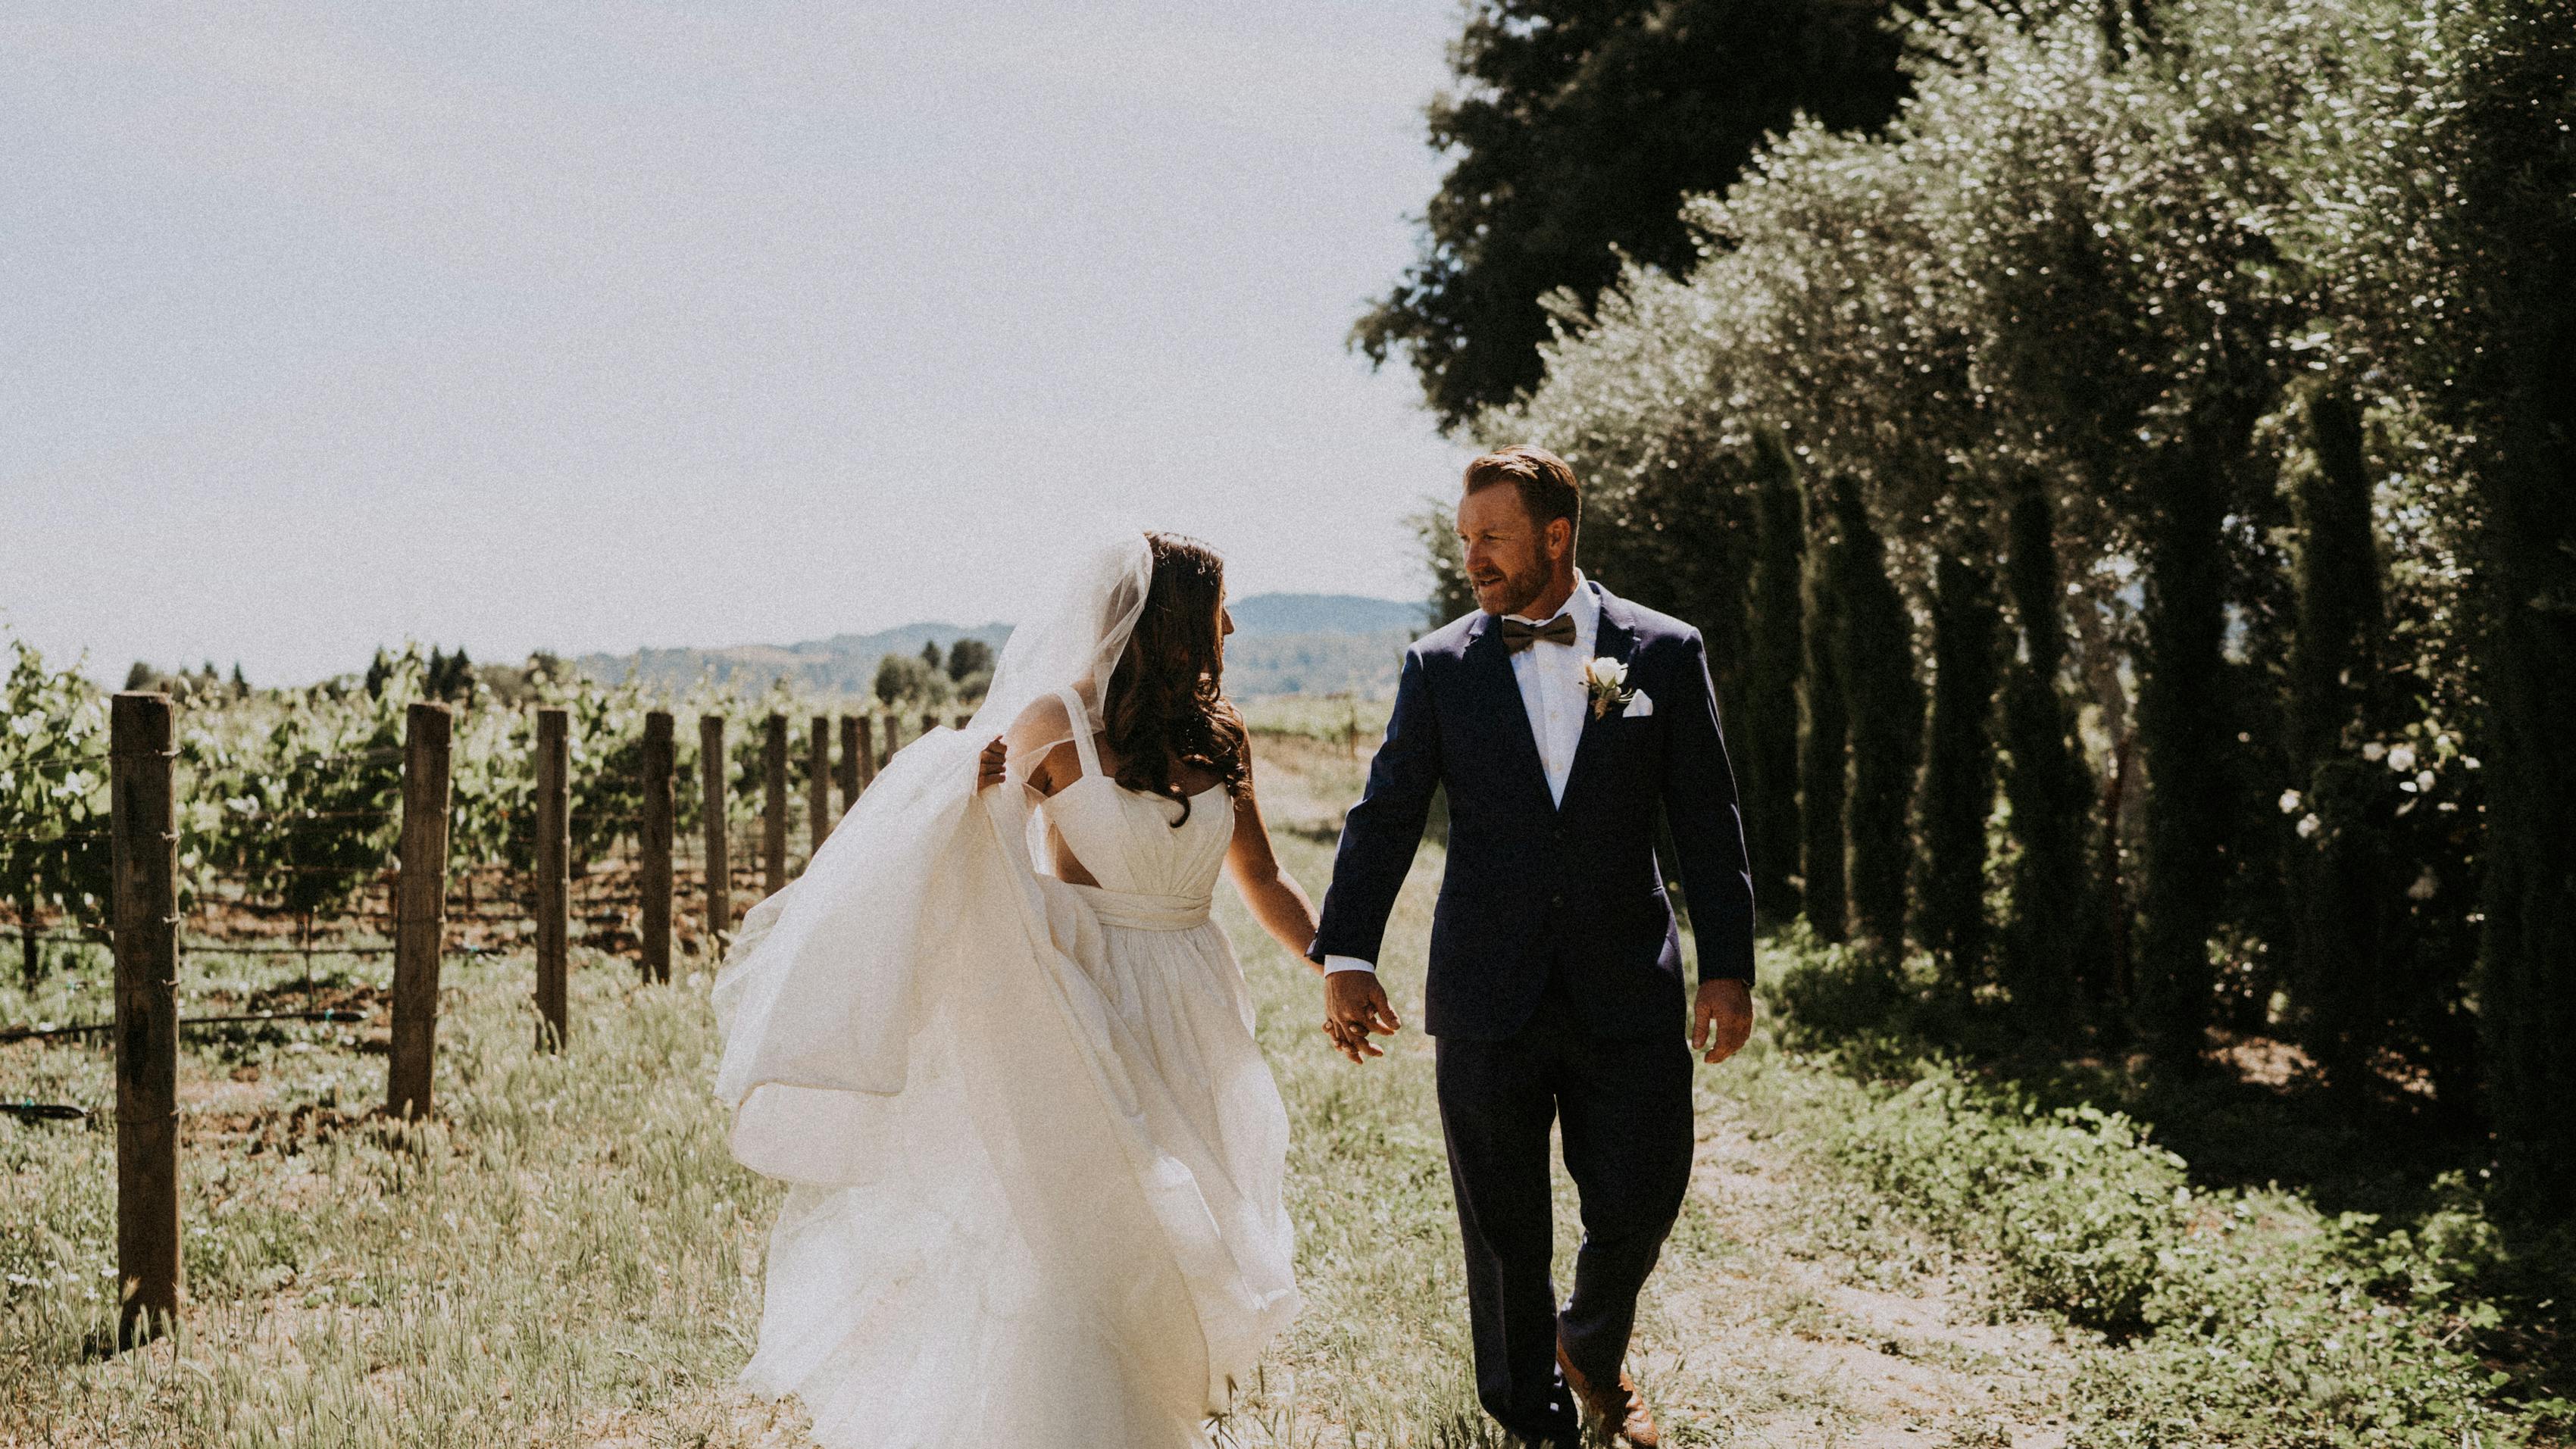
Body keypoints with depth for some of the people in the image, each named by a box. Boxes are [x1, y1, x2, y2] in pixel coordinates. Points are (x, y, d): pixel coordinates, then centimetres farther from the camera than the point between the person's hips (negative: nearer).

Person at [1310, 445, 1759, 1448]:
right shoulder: (1439, 666, 3)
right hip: (1488, 998, 0)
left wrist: (1728, 967, -2)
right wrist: (1346, 957, -10)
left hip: (1627, 993, 0)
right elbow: (1385, 816, 0)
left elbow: (1707, 823, 3)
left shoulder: (1664, 654, 2)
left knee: (1639, 1205, 4)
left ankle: (1593, 1352, 36)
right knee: (1504, 1232, 7)